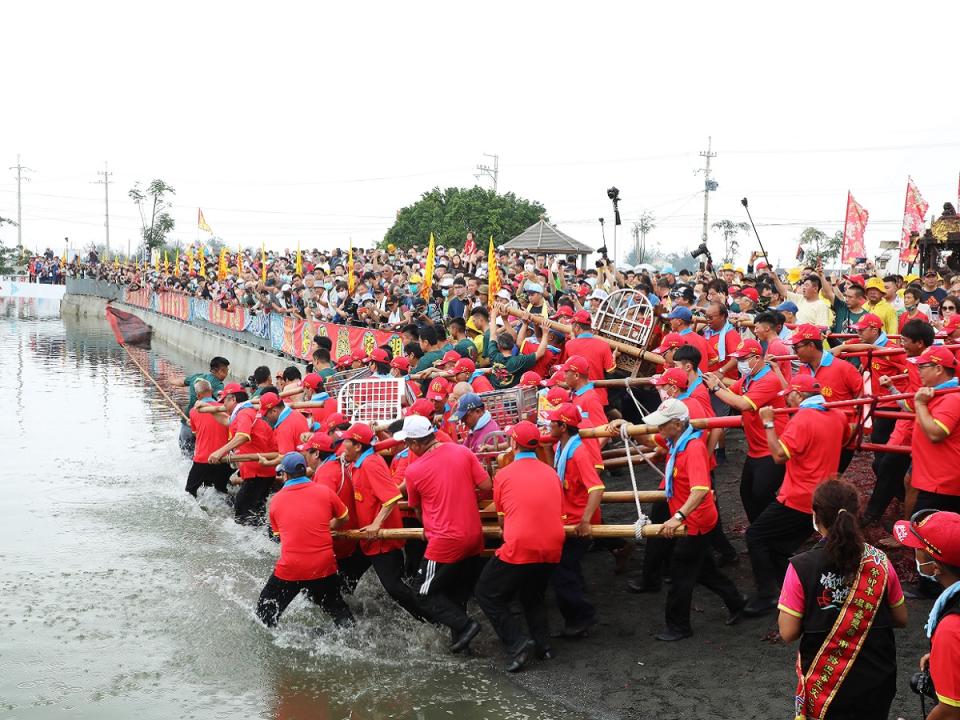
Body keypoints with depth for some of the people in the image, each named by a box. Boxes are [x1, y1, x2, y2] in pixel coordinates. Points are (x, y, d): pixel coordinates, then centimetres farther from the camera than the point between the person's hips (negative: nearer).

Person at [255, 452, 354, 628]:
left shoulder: (276, 500, 1)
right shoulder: (324, 491, -1)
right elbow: (343, 518, 15)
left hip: (290, 569, -1)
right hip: (324, 567, 1)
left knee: (266, 614, 16)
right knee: (337, 610, 20)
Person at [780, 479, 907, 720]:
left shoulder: (801, 567, -18)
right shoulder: (879, 562, -9)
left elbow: (788, 633, -15)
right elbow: (901, 619, 2)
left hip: (825, 681, -2)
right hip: (877, 681, 2)